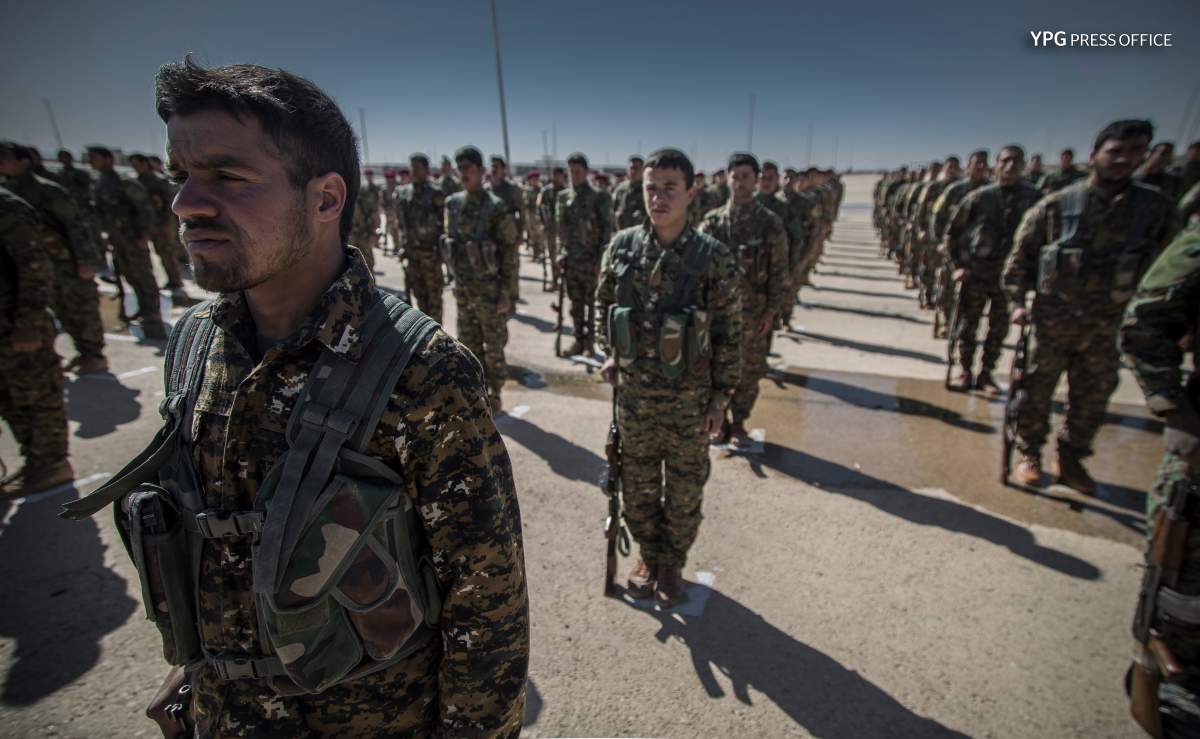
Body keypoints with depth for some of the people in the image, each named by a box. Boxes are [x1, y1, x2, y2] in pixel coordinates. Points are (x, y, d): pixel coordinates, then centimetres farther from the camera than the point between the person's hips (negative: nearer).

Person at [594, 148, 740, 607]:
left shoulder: (714, 257, -11)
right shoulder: (622, 246, -4)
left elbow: (729, 333, -6)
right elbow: (603, 304, 11)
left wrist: (721, 395, -6)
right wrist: (609, 354, 3)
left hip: (690, 400, -2)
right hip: (634, 395, 3)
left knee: (684, 490, 15)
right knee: (638, 485, 18)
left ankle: (673, 562, 39)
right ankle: (648, 555, 43)